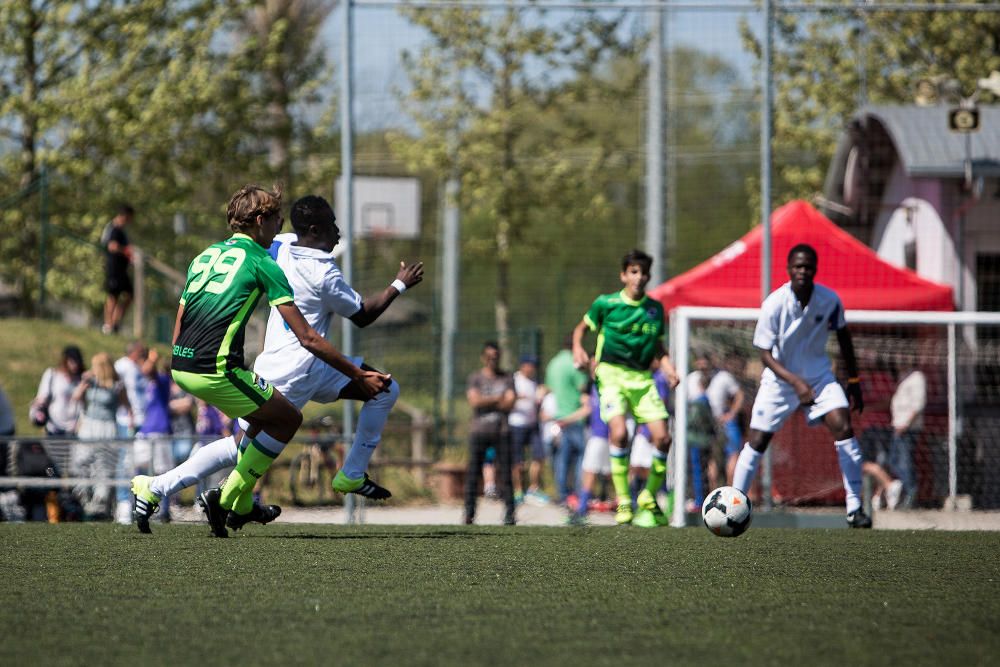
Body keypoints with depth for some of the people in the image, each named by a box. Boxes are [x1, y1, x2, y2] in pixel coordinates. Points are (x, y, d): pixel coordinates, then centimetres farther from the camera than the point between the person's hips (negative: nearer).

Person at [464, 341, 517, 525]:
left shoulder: (507, 379, 11)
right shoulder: (475, 378, 8)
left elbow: (509, 404, -2)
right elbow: (474, 401, -7)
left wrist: (486, 402, -7)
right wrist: (497, 399, -5)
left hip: (501, 431, 0)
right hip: (479, 430, 0)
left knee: (505, 473, -4)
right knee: (473, 472, -4)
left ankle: (509, 512, -5)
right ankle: (469, 512, -2)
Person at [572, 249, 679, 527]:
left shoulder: (655, 309, 9)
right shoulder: (606, 304, 0)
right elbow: (581, 328, 13)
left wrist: (668, 367, 3)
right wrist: (578, 349, -7)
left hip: (642, 376, 4)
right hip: (611, 373, -4)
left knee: (662, 437, -9)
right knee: (619, 432, -25)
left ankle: (649, 497, 14)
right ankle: (623, 501, -14)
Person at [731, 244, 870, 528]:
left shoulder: (830, 300, -13)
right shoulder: (774, 304, -21)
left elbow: (843, 336, 6)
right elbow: (765, 354, -19)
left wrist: (854, 382, 7)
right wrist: (795, 382, -33)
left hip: (818, 374, 2)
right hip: (780, 379, -2)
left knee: (843, 428, -16)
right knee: (757, 441, -4)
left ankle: (855, 508, -12)